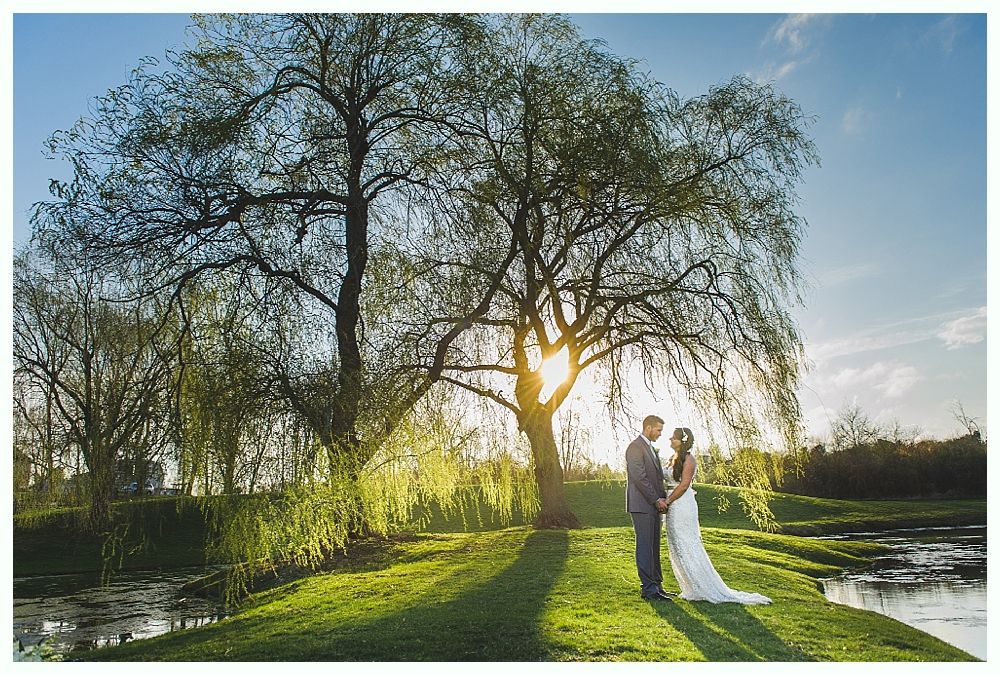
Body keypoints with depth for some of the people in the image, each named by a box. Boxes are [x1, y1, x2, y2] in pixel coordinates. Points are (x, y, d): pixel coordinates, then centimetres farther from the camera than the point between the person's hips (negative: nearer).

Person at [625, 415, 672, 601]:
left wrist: (663, 498, 7)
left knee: (654, 546, 12)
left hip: (653, 505, 9)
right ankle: (649, 588, -2)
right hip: (641, 505, -9)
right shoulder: (635, 447, -12)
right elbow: (639, 478, -18)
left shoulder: (650, 448, 20)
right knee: (645, 546, -6)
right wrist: (657, 500, -14)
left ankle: (655, 584, 19)